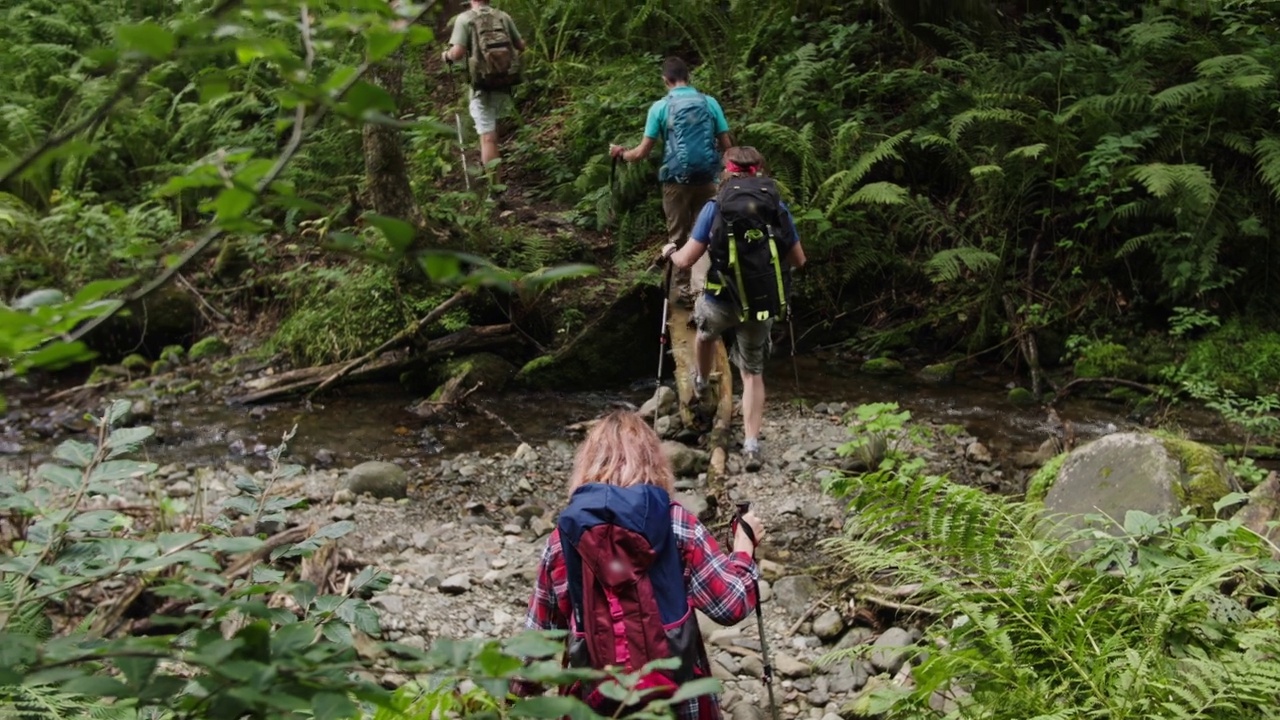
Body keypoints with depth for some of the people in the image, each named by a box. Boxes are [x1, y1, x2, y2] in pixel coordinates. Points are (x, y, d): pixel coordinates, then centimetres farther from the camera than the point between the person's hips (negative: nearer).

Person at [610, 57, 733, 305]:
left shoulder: (660, 107, -4)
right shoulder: (710, 102, 1)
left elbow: (642, 152, -3)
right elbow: (727, 145, 3)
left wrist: (621, 153, 17)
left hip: (677, 181, -1)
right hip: (707, 179, 1)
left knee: (678, 236, 13)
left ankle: (685, 289, 21)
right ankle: (700, 289, -6)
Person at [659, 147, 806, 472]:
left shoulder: (716, 207, -8)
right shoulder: (778, 207, 0)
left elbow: (687, 260, -7)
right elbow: (798, 260, 7)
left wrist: (670, 252, 15)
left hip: (722, 302, -1)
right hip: (764, 305, 2)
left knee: (705, 332, 34)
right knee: (753, 373, 16)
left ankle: (700, 384, 59)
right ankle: (751, 445, 7)